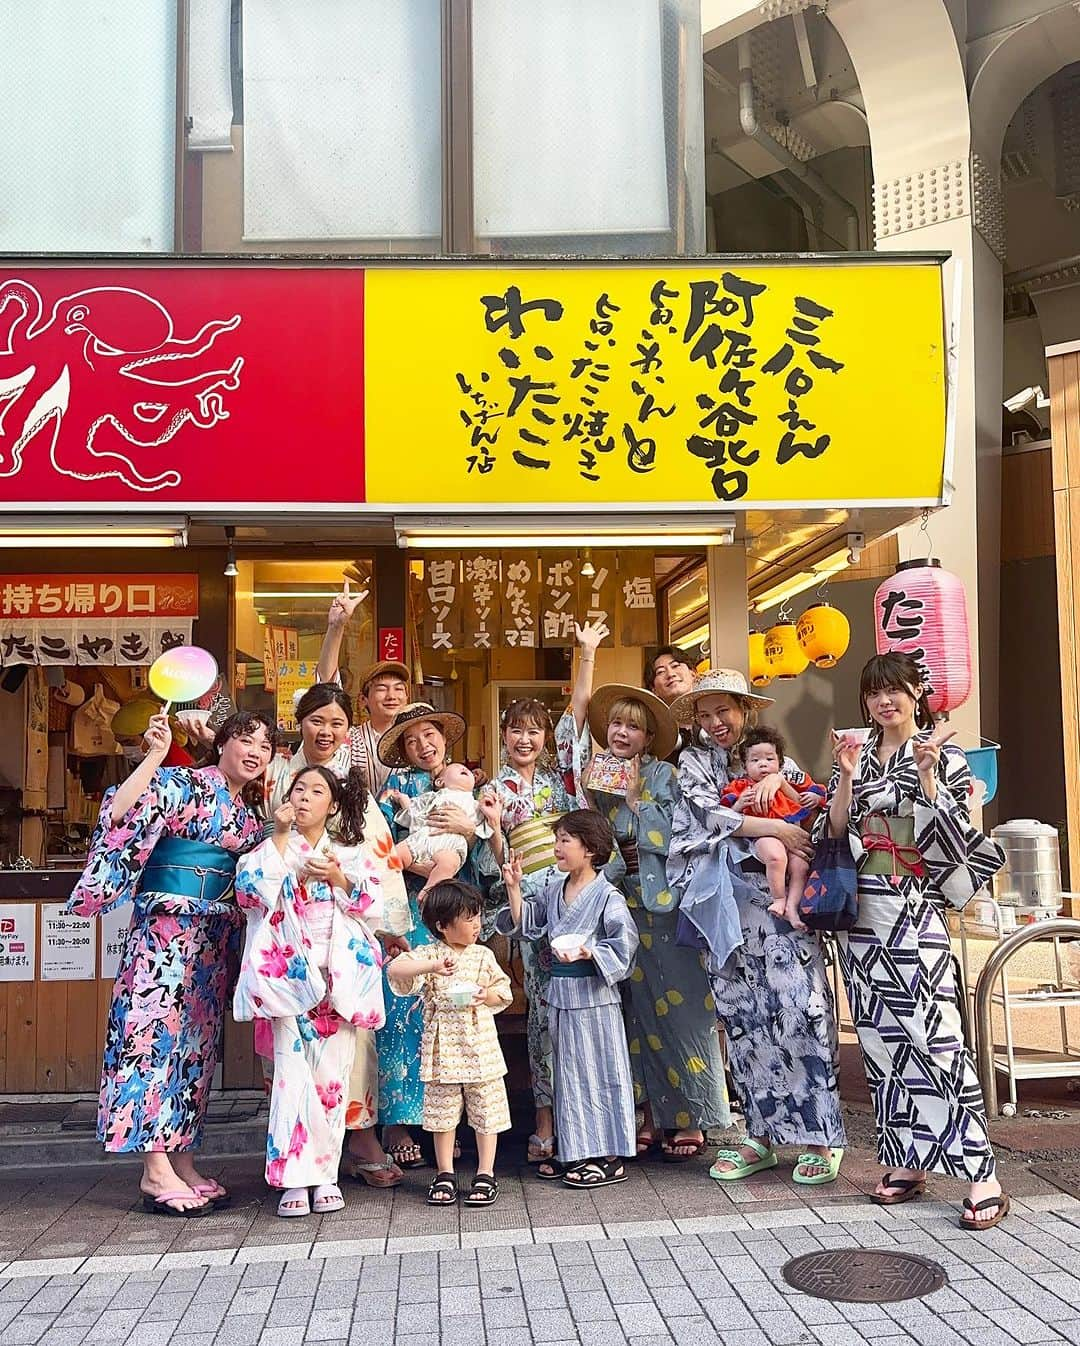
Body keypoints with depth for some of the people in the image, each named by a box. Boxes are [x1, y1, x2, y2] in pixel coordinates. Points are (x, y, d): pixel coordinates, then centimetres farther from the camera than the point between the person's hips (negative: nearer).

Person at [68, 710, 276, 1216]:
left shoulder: (252, 809, 15)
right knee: (157, 1032, -8)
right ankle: (156, 1170, -7)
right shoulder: (183, 784, -7)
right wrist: (154, 755, -27)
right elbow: (122, 814, -23)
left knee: (196, 1042, 9)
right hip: (166, 926, -8)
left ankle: (180, 1159, 14)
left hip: (214, 937, 8)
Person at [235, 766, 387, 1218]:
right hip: (289, 973, -1)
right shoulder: (272, 847, 11)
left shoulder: (352, 852, 13)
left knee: (331, 1072, 0)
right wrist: (280, 837, -7)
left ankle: (324, 1173, 9)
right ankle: (293, 1177, -4)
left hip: (339, 973, 1)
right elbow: (250, 891, -7)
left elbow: (374, 903, 4)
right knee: (292, 1070, -9)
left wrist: (338, 878, -10)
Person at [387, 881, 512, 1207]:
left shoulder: (483, 956, 5)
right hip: (442, 1049, -1)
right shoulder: (429, 954, -4)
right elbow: (395, 970, -20)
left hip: (481, 1048, 2)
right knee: (443, 1114, 7)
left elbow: (504, 992, 11)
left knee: (486, 1112, 4)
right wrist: (433, 966, -31)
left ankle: (486, 1175, 15)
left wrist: (488, 995, -11)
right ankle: (445, 1175, 20)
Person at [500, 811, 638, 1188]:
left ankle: (610, 1158, 8)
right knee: (568, 1071, 14)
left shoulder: (607, 896, -13)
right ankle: (575, 1152, 25)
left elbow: (624, 945, -15)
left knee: (598, 1070, 0)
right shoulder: (553, 889, 9)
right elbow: (526, 924, 14)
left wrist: (587, 952, -26)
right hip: (560, 994, 8)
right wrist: (514, 888, 5)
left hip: (593, 995, -8)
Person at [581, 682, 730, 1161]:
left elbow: (672, 837, -10)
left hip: (665, 905, -4)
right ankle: (648, 1113, 14)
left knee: (678, 1007, -3)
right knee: (635, 1010, 6)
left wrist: (634, 799, -10)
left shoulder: (663, 775, 0)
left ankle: (689, 1118, 4)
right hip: (621, 906, 4)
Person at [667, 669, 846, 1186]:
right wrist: (773, 828, -15)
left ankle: (818, 1135, -1)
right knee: (742, 1018, 3)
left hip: (780, 901, -1)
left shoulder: (777, 759, 13)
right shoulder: (694, 764, 11)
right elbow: (709, 815, -7)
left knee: (799, 1009, -9)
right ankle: (761, 1135, 13)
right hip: (727, 908, 1)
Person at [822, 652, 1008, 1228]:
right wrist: (847, 777, -7)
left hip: (914, 912, -5)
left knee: (934, 1035, -11)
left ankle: (982, 1176, -8)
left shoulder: (942, 754, 0)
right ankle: (907, 1163, 17)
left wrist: (926, 773, -18)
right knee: (881, 1036, 7)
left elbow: (952, 835, -8)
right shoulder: (854, 756, 12)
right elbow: (833, 833, 6)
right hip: (862, 914, 5)